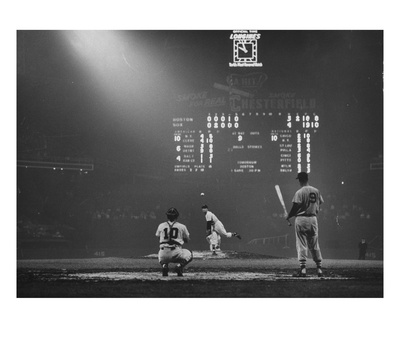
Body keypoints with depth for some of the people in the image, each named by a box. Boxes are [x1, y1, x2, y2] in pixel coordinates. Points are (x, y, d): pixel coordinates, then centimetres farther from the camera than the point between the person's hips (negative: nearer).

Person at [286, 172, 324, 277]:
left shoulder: (299, 192, -12)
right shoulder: (316, 191, 5)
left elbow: (295, 207, -13)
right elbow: (319, 204, 9)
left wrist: (288, 216, 3)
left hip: (301, 219, -5)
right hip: (313, 219, 5)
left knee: (301, 244, -2)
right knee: (314, 245, 12)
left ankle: (303, 268, -7)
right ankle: (319, 268, 11)